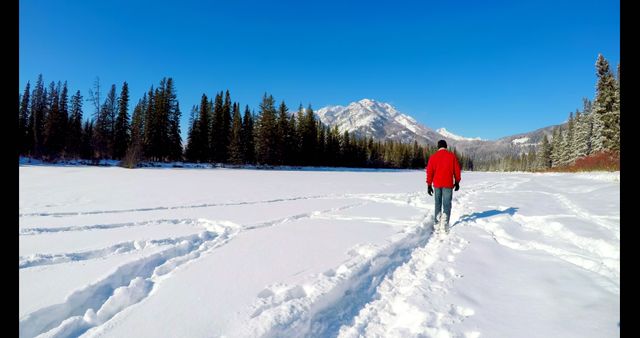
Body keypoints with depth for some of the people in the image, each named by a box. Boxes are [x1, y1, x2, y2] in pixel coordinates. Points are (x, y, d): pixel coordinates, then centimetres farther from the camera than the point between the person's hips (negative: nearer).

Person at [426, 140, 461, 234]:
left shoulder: (433, 156, 1)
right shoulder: (452, 156, 1)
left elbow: (429, 171, 0)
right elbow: (457, 170, 4)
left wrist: (429, 185, 5)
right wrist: (457, 182, 15)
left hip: (437, 184, 2)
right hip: (448, 184, -1)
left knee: (438, 204, 14)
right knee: (447, 205, 2)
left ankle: (437, 226, 13)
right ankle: (444, 227, -6)